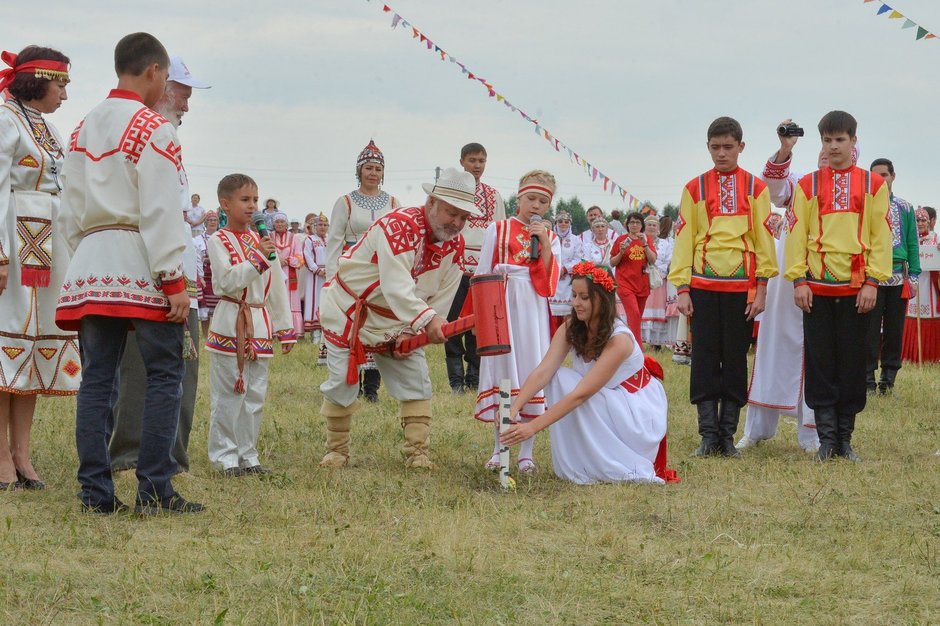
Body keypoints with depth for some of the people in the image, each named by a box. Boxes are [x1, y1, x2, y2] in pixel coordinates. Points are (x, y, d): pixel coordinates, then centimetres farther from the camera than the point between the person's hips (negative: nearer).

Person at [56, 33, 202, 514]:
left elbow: (71, 209, 16)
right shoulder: (152, 129, -7)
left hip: (92, 262, 7)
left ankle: (96, 493, 3)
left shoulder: (83, 129, 15)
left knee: (97, 378, 5)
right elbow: (160, 212, -13)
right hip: (140, 263, -7)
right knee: (164, 375, -3)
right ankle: (154, 491, -7)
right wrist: (174, 280, -13)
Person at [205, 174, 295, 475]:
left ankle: (248, 455, 15)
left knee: (255, 394, 8)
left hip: (260, 326, 6)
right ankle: (225, 456, 2)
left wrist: (285, 328, 15)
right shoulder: (218, 241, -4)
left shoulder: (263, 241, 13)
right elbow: (227, 281, -18)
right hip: (229, 325, -6)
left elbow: (277, 286, 15)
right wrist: (257, 259, -25)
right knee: (229, 394, -4)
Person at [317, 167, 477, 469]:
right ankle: (337, 451, 15)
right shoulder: (399, 226, -30)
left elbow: (440, 299, -4)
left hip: (397, 323, 6)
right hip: (349, 314, -6)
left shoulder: (455, 245, -7)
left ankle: (417, 453, 3)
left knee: (416, 383, -1)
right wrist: (427, 320, -53)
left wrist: (411, 334, -13)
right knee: (342, 384, -1)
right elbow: (397, 287, -41)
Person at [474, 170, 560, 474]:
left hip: (535, 311, 2)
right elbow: (483, 275, 6)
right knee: (503, 372, -1)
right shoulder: (498, 230, 6)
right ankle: (499, 449, 8)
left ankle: (527, 452, 4)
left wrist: (543, 243, -8)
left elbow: (551, 281, -1)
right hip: (503, 307, -1)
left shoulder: (551, 238, 11)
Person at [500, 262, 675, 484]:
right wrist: (514, 408, -37)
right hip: (604, 405, 6)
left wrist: (533, 427, -41)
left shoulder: (619, 339, -28)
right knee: (559, 378, -18)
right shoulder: (570, 330, -8)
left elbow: (581, 393, -34)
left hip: (638, 414, -6)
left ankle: (622, 469, -13)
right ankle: (576, 468, -12)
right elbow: (542, 373, -19)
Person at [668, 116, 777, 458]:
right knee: (705, 359, -1)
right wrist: (682, 289, -1)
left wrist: (761, 288, -2)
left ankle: (728, 434, 8)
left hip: (741, 286, 0)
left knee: (736, 360, 3)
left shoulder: (756, 188, 5)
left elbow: (764, 238, 4)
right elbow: (684, 238, 6)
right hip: (703, 286, 0)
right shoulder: (694, 188, 6)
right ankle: (708, 435, 1)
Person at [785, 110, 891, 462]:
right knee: (820, 363, 1)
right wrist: (798, 280, -5)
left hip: (856, 288, 0)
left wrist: (873, 282, -6)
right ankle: (827, 439, 6)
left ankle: (845, 439, 11)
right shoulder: (807, 185, 5)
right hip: (817, 288, 0)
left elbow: (881, 236, 1)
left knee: (852, 364, 3)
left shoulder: (873, 185, 4)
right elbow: (796, 234, 3)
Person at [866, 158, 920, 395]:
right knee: (870, 328, -4)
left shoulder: (905, 208, 10)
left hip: (898, 275, 3)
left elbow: (913, 243, 10)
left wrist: (913, 276, 2)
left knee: (895, 329, 5)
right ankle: (868, 377, 1)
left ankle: (889, 378, 13)